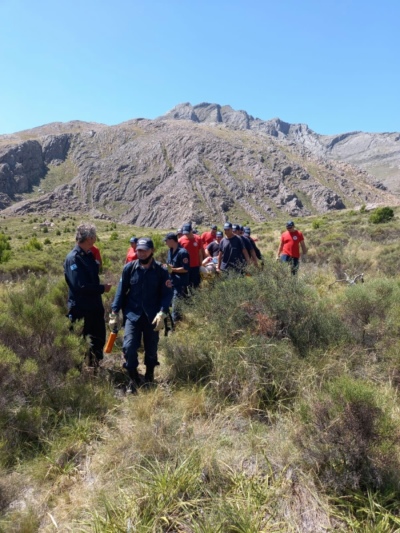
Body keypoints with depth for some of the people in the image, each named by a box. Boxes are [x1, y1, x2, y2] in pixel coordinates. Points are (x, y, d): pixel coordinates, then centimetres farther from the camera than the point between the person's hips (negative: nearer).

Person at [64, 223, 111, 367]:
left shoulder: (89, 255, 8)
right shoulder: (73, 258, -20)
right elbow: (80, 286, -28)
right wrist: (102, 288, -17)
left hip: (95, 306, 9)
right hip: (80, 309, -8)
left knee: (99, 339, 18)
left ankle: (94, 365, 37)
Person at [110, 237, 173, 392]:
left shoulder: (161, 270, -6)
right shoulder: (129, 268, -2)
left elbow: (167, 294, -6)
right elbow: (121, 291, 2)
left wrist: (162, 313, -20)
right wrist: (114, 313, -2)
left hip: (152, 317, 0)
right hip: (132, 315, 0)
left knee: (151, 350, 12)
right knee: (129, 347, -12)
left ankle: (149, 378, 36)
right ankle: (134, 379, 12)